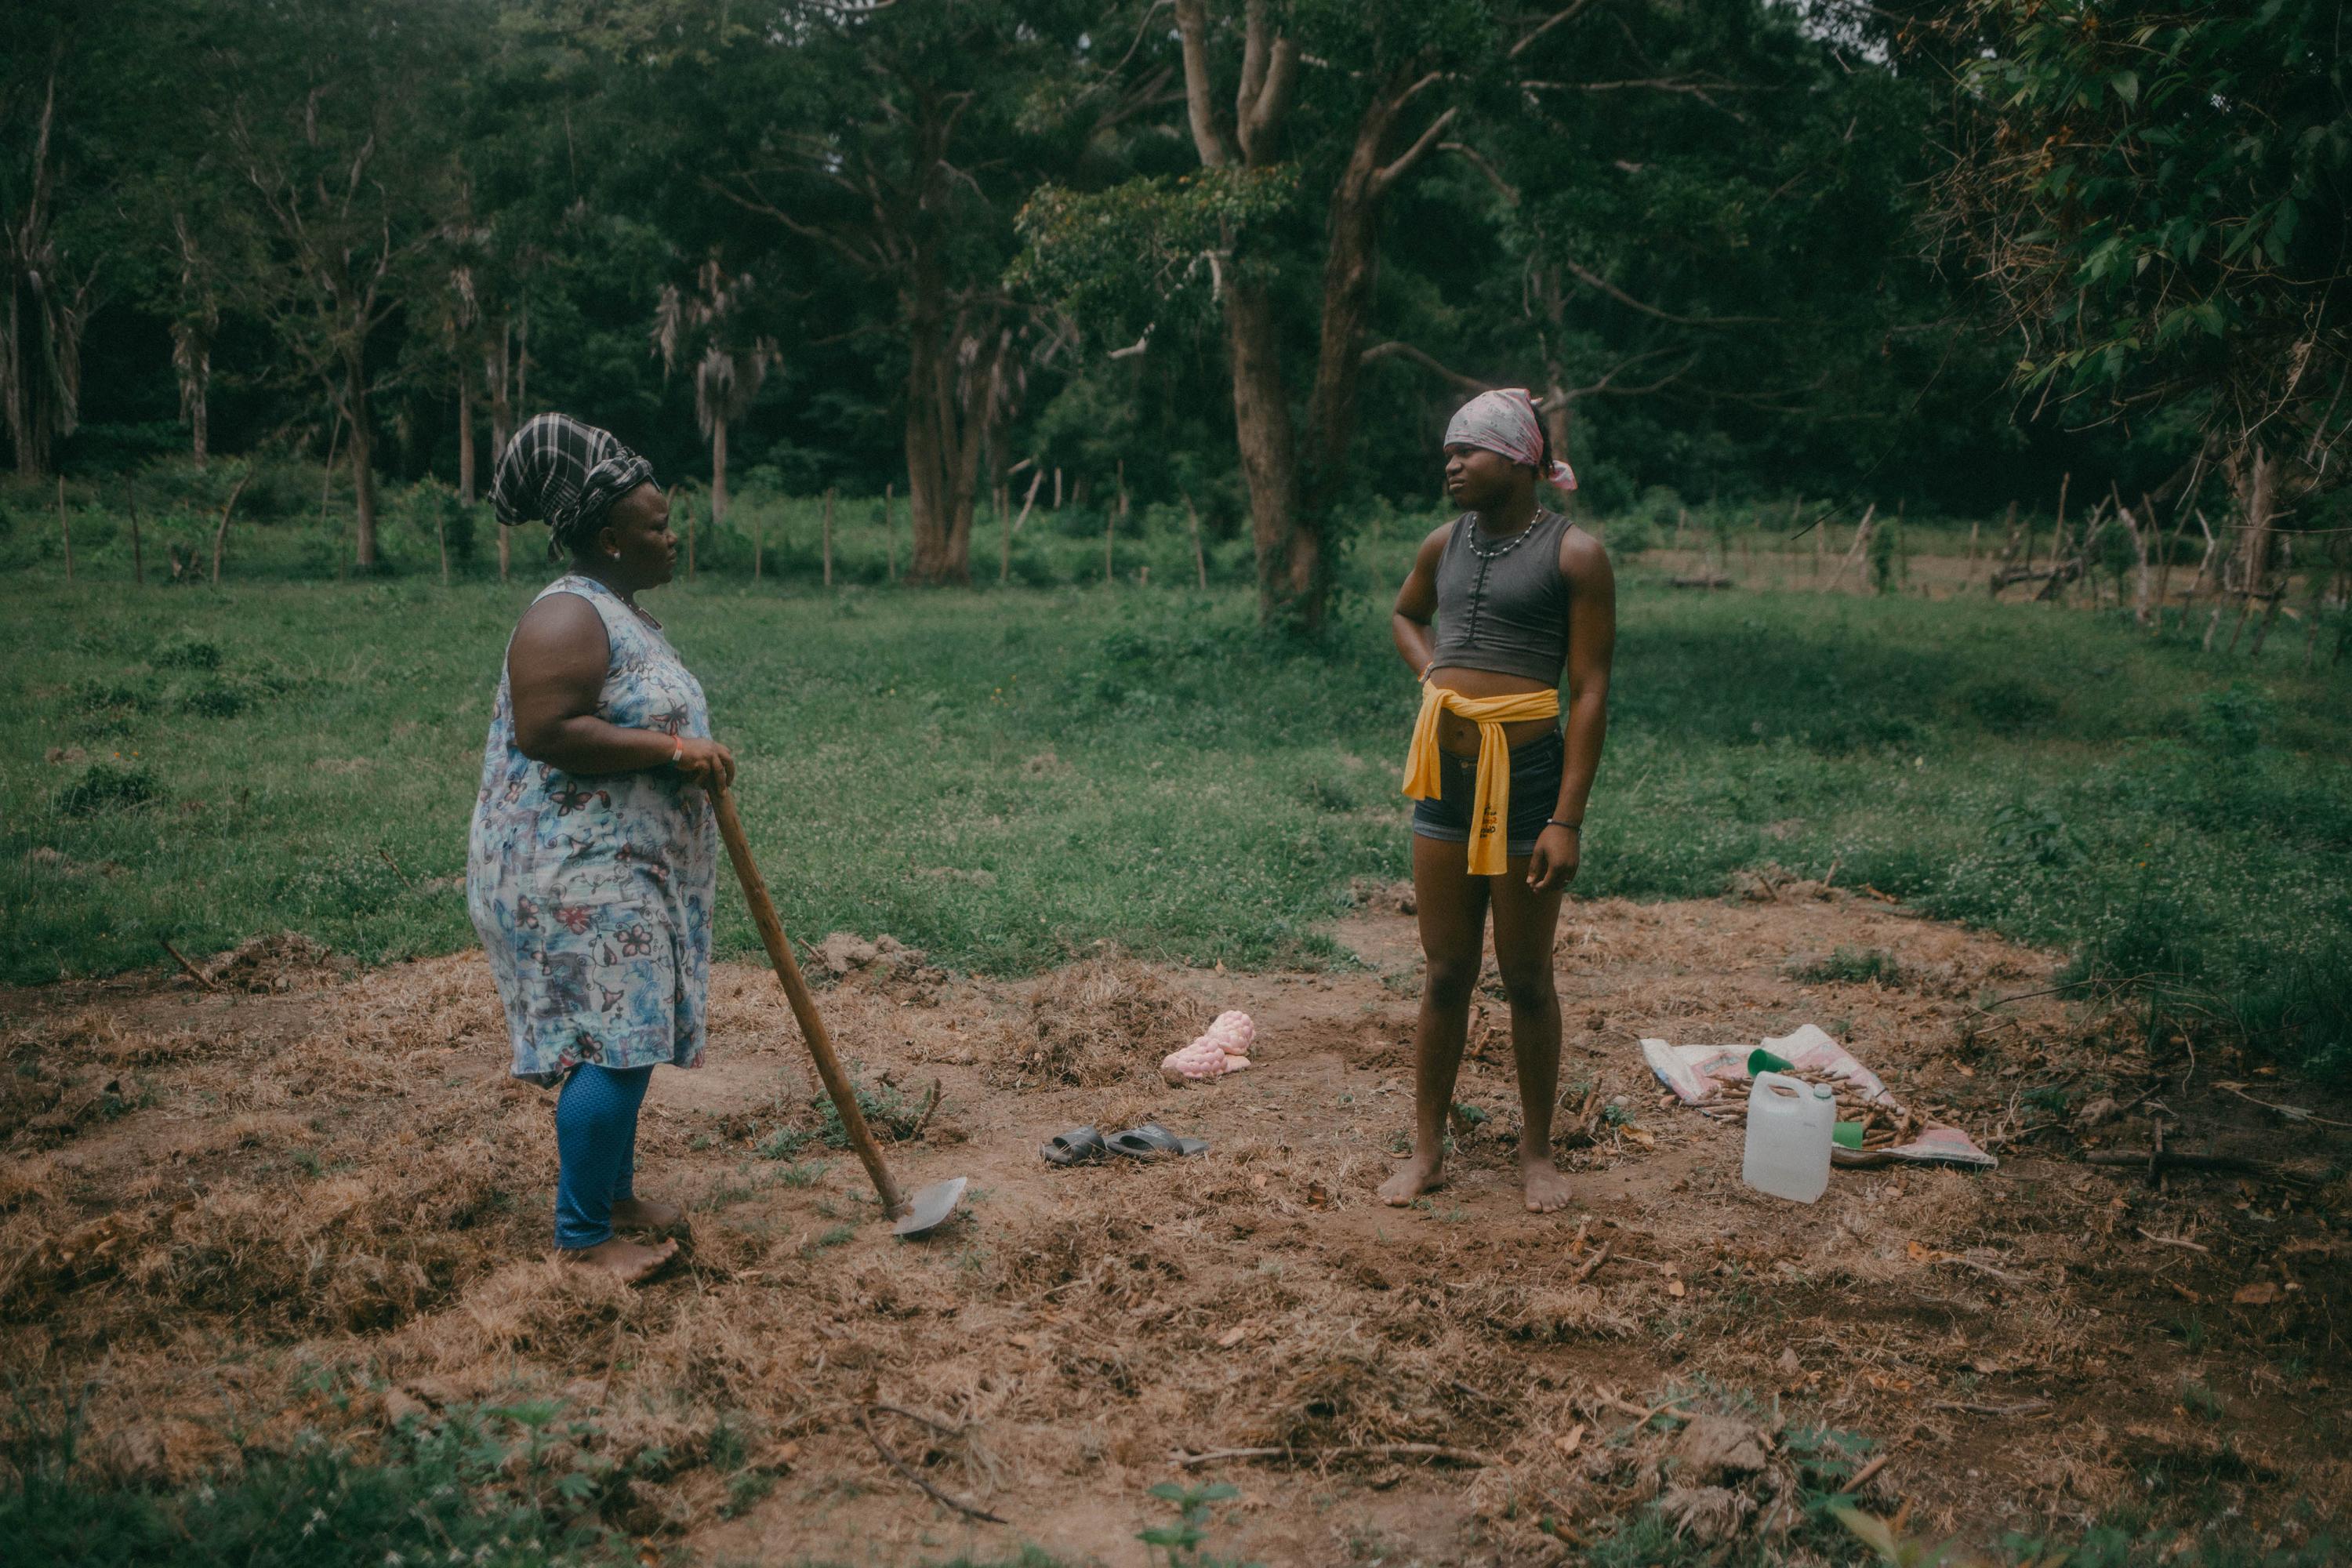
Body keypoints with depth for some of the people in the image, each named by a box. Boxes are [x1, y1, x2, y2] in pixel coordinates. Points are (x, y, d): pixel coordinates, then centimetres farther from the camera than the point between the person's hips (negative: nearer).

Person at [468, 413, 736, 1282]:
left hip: (622, 865, 10)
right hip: (575, 873, -10)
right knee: (613, 1041, -9)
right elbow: (546, 731, -27)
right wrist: (670, 749, -24)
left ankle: (614, 1192, 29)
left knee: (626, 1039, 16)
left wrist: (693, 755, 14)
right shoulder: (568, 616, -17)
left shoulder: (620, 613, 16)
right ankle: (581, 1234, 1)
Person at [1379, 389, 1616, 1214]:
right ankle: (1427, 1149, 20)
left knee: (1526, 976, 6)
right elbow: (1404, 614, 31)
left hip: (1528, 770, -4)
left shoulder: (1573, 553, -6)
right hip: (1446, 769, 5)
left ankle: (1537, 1152, 23)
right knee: (1446, 973, 10)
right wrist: (1434, 674, 9)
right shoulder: (1445, 545, 9)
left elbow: (1590, 691, -10)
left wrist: (1568, 819, -15)